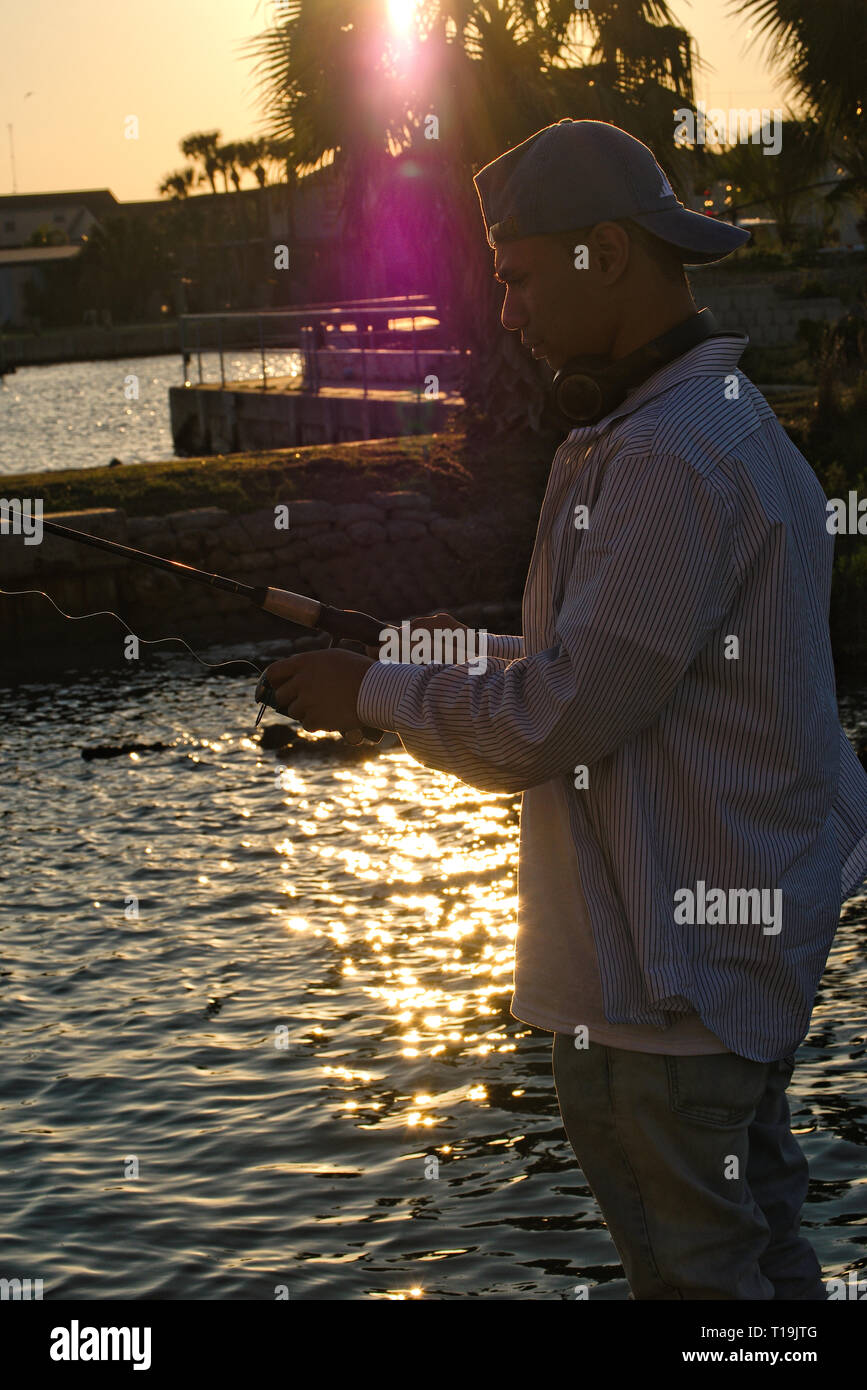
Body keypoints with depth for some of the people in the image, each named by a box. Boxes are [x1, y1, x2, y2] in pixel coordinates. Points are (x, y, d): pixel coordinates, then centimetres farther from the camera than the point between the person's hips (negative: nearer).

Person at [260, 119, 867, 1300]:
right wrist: (478, 658, 13)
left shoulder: (674, 462, -24)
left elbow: (555, 725, -23)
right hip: (745, 934, 11)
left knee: (689, 1261, 1)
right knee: (750, 1234, 20)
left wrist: (375, 692, -9)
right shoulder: (733, 427, 11)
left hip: (672, 969, -11)